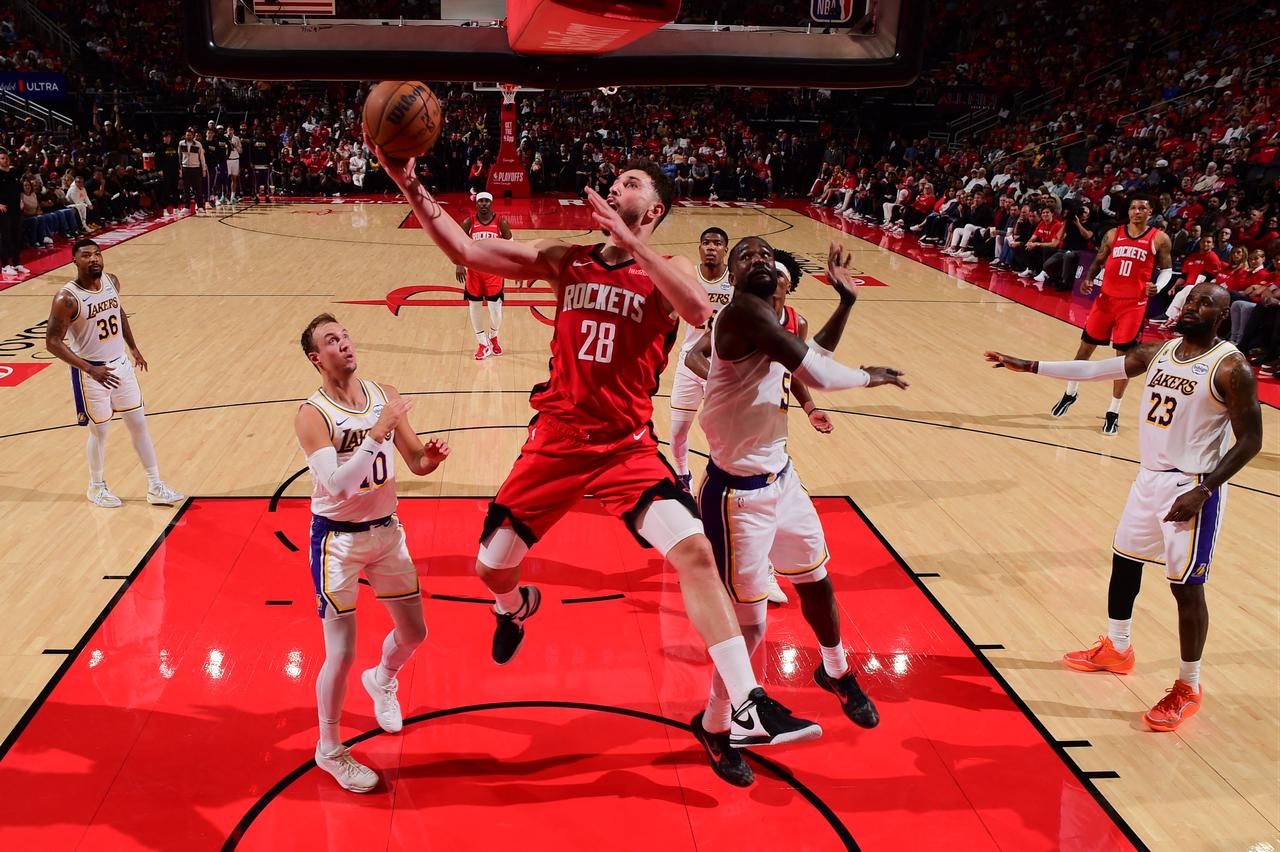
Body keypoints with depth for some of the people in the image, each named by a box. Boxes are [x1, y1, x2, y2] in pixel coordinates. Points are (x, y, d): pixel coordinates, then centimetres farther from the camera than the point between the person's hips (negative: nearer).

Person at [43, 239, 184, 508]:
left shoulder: (112, 282, -2)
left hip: (121, 365, 6)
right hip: (92, 372, -6)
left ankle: (155, 488, 17)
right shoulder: (67, 298, -21)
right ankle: (96, 487, 31)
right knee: (99, 432, 8)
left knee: (139, 424, 8)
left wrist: (133, 348, 17)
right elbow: (52, 342, -20)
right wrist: (89, 368, -27)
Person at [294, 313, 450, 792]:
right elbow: (337, 483, -31)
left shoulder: (385, 396, -2)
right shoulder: (311, 416, -18)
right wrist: (377, 433, -33)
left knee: (413, 632, 16)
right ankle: (329, 751, 21)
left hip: (386, 531, 6)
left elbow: (416, 463, 5)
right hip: (338, 540, -5)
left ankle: (382, 681, 51)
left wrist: (431, 457, -17)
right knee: (341, 654, -2)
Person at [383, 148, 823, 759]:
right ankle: (516, 610, 52)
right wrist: (410, 185, -7)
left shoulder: (667, 271, -2)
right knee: (491, 568, 12)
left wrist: (627, 240, -28)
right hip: (555, 439, 3)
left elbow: (698, 310, -26)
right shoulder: (566, 261, 6)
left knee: (694, 550, -22)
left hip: (626, 446, -3)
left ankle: (747, 712, -17)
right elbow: (465, 251, 1)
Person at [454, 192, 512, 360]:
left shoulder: (501, 223, -6)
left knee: (495, 309, -1)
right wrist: (459, 265, -13)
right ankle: (482, 343, 22)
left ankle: (493, 337, 29)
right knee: (474, 307, 6)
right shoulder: (468, 223, -5)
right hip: (474, 270, 1)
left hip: (494, 271, -1)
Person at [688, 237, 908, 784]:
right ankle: (713, 726, 25)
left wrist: (846, 298, 13)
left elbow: (817, 353, 25)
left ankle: (836, 672, 54)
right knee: (750, 625, -1)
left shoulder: (778, 318, 6)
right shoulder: (744, 312, -24)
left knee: (816, 579, 26)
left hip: (781, 478, 9)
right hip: (738, 494, -9)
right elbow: (819, 375, -30)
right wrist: (872, 376, -11)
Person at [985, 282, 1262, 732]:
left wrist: (1202, 491, -22)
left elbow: (1250, 439, -14)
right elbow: (1095, 368, 7)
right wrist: (1029, 366, 3)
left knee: (1186, 587, -2)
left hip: (1192, 488, -7)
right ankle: (1116, 649, 41)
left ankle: (1189, 688, 15)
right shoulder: (1160, 351, 5)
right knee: (1123, 562, 19)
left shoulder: (1230, 368, -15)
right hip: (1149, 478, 8)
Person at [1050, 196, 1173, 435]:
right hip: (1106, 298, 3)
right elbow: (1098, 261, 12)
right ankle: (1070, 393, 31)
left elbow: (1167, 269, 3)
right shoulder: (1113, 234, 5)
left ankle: (1113, 412, 9)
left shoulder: (1159, 239, -1)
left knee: (1125, 355, -1)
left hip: (1134, 304, -3)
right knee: (1086, 345, 9)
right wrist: (1088, 279, -8)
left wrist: (1157, 286, -18)